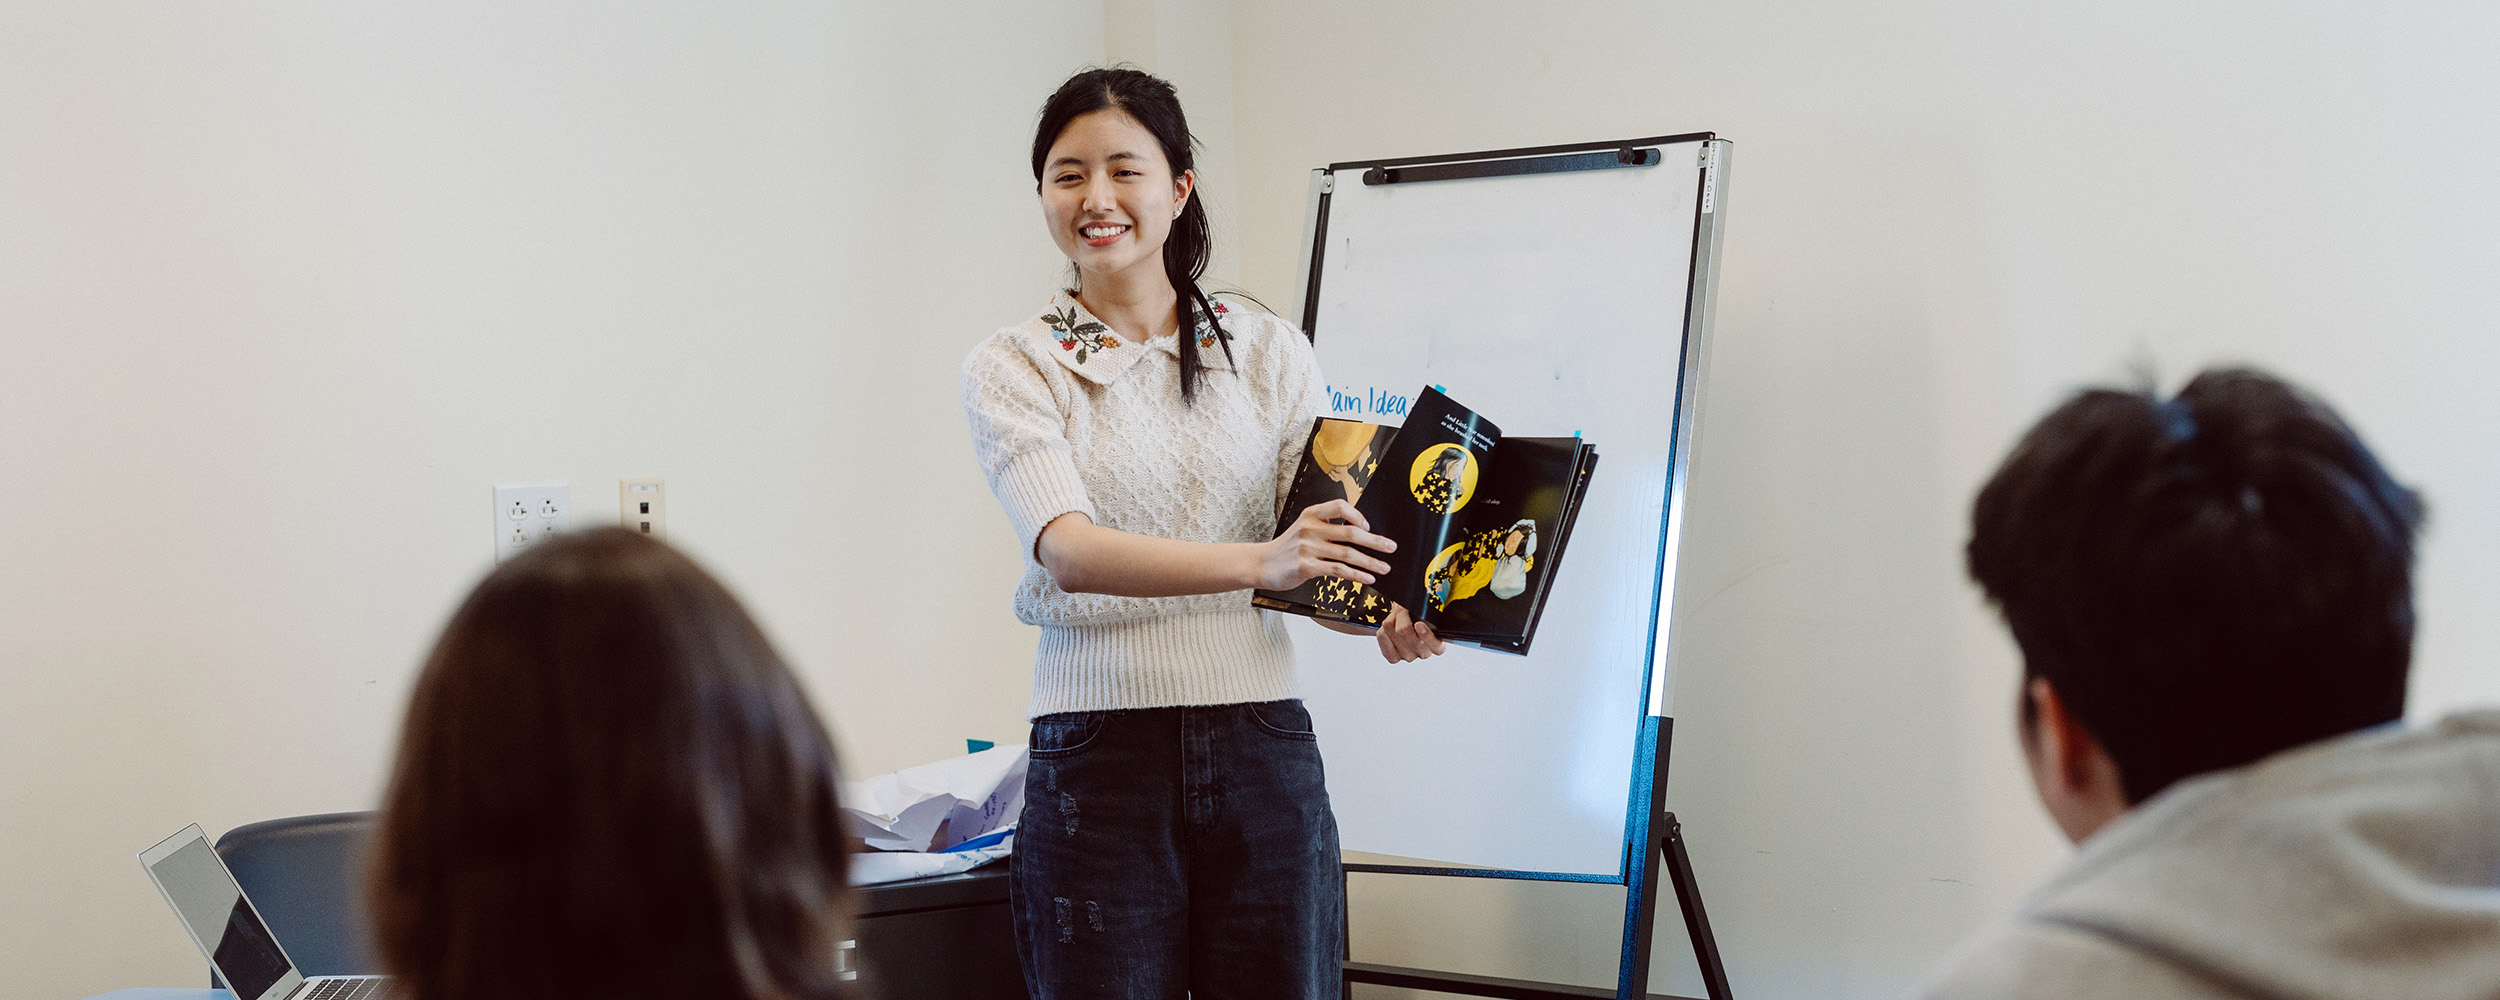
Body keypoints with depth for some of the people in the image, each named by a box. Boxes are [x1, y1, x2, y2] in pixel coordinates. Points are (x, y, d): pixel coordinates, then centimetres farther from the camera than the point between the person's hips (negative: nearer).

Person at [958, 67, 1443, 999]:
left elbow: (1320, 544, 4)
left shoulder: (1269, 352, 8)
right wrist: (1258, 561, -31)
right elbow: (1070, 552, -15)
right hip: (1098, 757, -2)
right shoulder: (1011, 367, 1)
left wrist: (1390, 617, -20)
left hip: (1263, 750, 2)